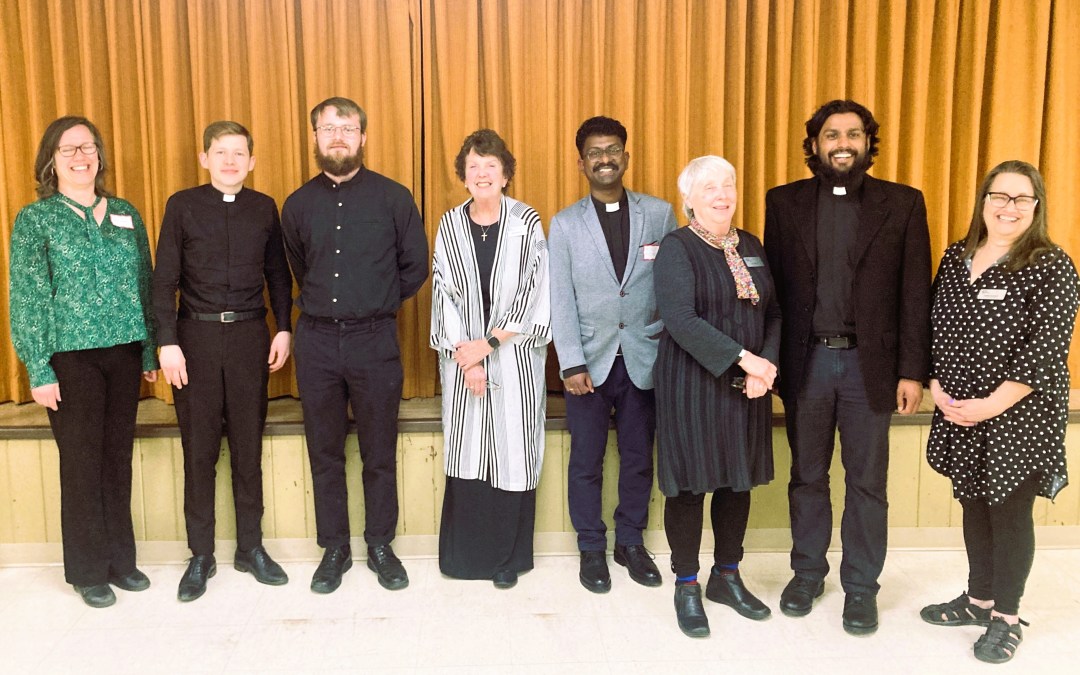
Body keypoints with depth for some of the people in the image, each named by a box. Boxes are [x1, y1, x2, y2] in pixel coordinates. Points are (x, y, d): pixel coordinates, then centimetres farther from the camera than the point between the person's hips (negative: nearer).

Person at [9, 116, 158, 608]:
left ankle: (121, 559, 25)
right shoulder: (35, 220, -3)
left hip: (124, 351, 4)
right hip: (71, 356, -3)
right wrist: (39, 371, -10)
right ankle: (88, 571, 19)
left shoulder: (125, 215, 8)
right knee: (81, 463, 5)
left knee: (118, 458, 11)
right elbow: (26, 300, -6)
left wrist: (149, 352, 9)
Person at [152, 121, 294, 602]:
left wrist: (284, 329, 3)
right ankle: (200, 556, 17)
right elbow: (165, 280, -2)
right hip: (197, 334, -1)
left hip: (249, 335, 2)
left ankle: (251, 548, 21)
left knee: (248, 445, 8)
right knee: (199, 449, 5)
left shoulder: (264, 208, 6)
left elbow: (278, 274, 11)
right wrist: (168, 342, -8)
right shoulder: (182, 206, 0)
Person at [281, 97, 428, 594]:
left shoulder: (393, 197, -1)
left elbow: (415, 267, 5)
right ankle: (334, 549, 23)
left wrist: (376, 304, 10)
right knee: (325, 453, 10)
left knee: (379, 453, 7)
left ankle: (380, 547, 22)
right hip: (316, 340, 2)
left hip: (374, 339, -2)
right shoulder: (298, 204, 7)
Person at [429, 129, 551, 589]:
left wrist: (489, 342, -11)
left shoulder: (527, 223, -3)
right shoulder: (449, 226, 4)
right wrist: (465, 356, -8)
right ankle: (463, 554, 20)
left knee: (512, 453, 3)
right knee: (465, 452, 6)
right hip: (463, 358, 2)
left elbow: (534, 294, -6)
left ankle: (508, 556, 17)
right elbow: (444, 294, 1)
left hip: (515, 359, -2)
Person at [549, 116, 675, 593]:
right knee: (586, 462, 8)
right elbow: (561, 300, -3)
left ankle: (631, 542, 30)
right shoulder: (565, 224, 1)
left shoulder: (659, 214, 2)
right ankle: (591, 549, 24)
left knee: (638, 458, 11)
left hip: (644, 358, 1)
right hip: (589, 360, -1)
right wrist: (572, 364, -10)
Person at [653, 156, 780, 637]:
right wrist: (743, 358, -23)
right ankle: (686, 587, 18)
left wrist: (767, 364, -8)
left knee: (738, 480, 12)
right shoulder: (677, 248, -7)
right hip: (692, 385, -5)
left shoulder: (750, 247, 11)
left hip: (747, 385, 6)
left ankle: (726, 577, 28)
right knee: (690, 483, 3)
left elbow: (773, 313, 9)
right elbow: (681, 319, -19)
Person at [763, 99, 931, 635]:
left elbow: (916, 295, -1)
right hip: (806, 362, 1)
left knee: (867, 482, 9)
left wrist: (913, 372, -5)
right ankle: (807, 572, 31)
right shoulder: (784, 203, 3)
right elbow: (773, 287, 2)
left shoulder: (903, 204, 1)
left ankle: (861, 587, 25)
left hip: (869, 364, -1)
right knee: (807, 476, 14)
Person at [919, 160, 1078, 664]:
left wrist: (991, 405, -19)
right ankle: (978, 599, 33)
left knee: (1010, 512, 6)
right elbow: (934, 328, 9)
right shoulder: (956, 257, 6)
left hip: (1018, 417, -5)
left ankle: (1006, 619, 22)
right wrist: (936, 388, -3)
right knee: (974, 504, 16)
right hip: (958, 413, 5)